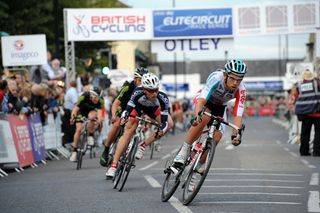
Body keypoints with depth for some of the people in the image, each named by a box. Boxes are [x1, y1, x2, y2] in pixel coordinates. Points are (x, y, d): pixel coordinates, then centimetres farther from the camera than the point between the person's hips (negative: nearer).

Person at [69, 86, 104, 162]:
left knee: (92, 117, -35)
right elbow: (76, 108, -34)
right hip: (82, 111, -1)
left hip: (92, 111, 1)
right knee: (78, 130, -14)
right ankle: (74, 151, -1)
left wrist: (99, 121, -57)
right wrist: (73, 117, -52)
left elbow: (99, 112, -37)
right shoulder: (84, 97, -33)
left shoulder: (100, 100, -30)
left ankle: (91, 135, -13)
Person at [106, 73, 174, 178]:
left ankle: (143, 145, -7)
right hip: (138, 106, -2)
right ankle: (114, 165, -16)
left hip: (153, 108, 2)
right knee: (128, 132, -17)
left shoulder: (163, 98, -38)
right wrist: (124, 117, -51)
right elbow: (128, 108, -32)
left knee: (169, 124, -17)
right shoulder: (138, 93, -39)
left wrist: (161, 130, -52)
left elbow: (164, 120, -34)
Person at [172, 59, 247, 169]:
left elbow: (238, 115, -32)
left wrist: (236, 134, -48)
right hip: (205, 101, -3)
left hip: (219, 107, 3)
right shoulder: (216, 78, -37)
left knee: (216, 137, -15)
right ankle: (183, 152, -28)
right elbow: (201, 100, -46)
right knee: (204, 119, -36)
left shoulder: (241, 90, -28)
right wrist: (197, 116, -65)